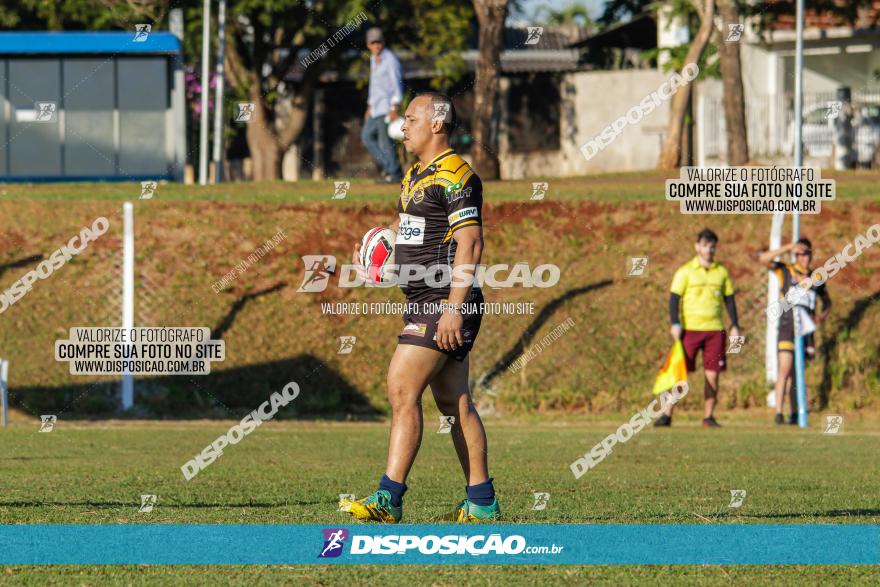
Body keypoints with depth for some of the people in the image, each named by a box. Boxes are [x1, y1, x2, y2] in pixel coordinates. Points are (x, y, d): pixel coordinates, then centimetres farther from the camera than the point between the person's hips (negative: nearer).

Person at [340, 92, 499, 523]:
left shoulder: (455, 176, -14)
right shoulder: (415, 175, 17)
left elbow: (470, 245, -20)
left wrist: (454, 309, -25)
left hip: (445, 304, -10)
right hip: (424, 302, 10)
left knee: (402, 389, -14)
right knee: (453, 401, 10)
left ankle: (389, 500, -16)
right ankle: (481, 503, 13)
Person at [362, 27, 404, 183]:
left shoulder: (390, 60, -13)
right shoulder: (374, 59, 15)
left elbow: (397, 84, -17)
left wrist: (394, 108, -24)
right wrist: (370, 105, 24)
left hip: (387, 105, -10)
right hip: (376, 106, 10)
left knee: (385, 141, -9)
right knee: (367, 136, 12)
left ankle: (394, 174, -3)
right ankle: (389, 166, 15)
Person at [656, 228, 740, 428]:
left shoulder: (721, 272, 10)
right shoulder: (685, 271, 0)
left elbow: (729, 299, 16)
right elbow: (674, 298, -2)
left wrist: (734, 326, 9)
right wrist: (675, 324, -13)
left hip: (715, 329, 3)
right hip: (690, 329, -3)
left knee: (713, 374, 0)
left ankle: (708, 417, 7)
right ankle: (667, 415, -2)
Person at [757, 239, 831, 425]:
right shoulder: (786, 271, 1)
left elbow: (827, 302, 25)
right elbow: (763, 259, -13)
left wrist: (821, 316, 4)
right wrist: (788, 248, -17)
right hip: (787, 327, -4)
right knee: (784, 370, -13)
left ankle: (794, 414, 13)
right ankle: (779, 413, -15)